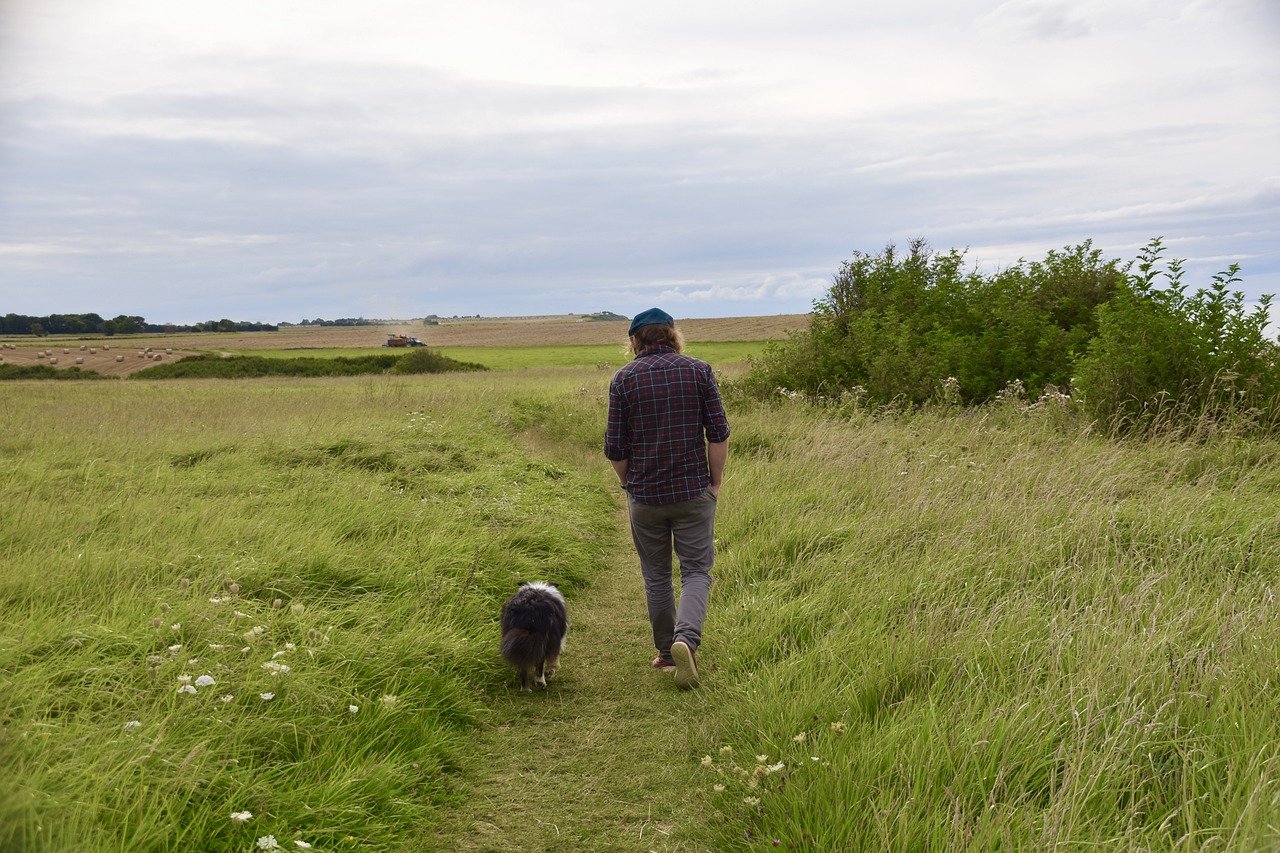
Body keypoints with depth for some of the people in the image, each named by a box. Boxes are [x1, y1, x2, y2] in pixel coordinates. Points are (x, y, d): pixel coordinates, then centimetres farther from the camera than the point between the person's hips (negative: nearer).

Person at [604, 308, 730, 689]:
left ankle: (667, 653, 24)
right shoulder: (699, 370, -2)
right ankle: (686, 639, -16)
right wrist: (715, 483, 6)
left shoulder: (623, 379, -3)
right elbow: (718, 433, -5)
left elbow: (615, 448, -2)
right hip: (694, 492, 0)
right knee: (696, 572, 7)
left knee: (656, 576, 15)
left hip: (645, 496, 1)